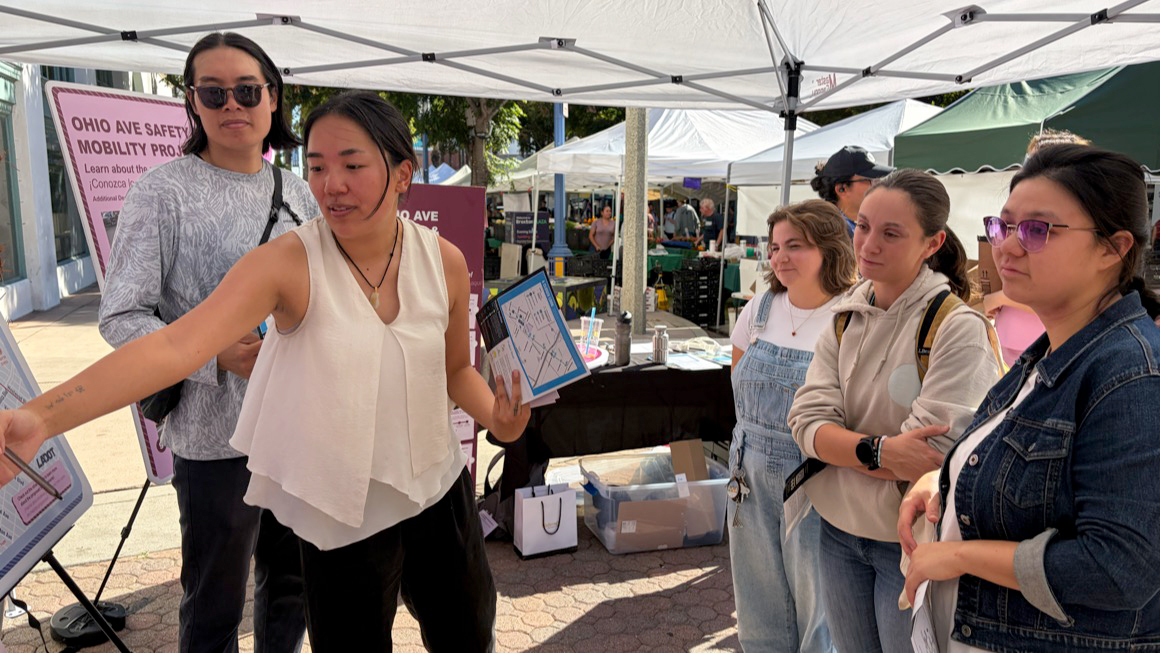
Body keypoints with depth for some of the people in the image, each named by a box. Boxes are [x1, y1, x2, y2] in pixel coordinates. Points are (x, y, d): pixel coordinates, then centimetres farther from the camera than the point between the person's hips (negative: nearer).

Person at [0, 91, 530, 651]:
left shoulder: (444, 261, -6)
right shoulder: (290, 262, -17)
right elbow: (177, 345, -29)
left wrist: (493, 413, -12)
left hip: (439, 491, 4)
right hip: (341, 515, -3)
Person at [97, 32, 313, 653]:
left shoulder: (298, 192, 8)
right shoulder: (162, 191, -8)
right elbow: (120, 317, -11)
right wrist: (218, 354, -24)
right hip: (216, 436, -5)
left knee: (292, 580, 21)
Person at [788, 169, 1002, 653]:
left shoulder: (959, 327, -17)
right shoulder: (846, 317, 0)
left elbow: (934, 458, -24)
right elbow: (807, 422, -8)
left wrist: (843, 449, -15)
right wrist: (878, 450, -24)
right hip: (838, 532, 5)